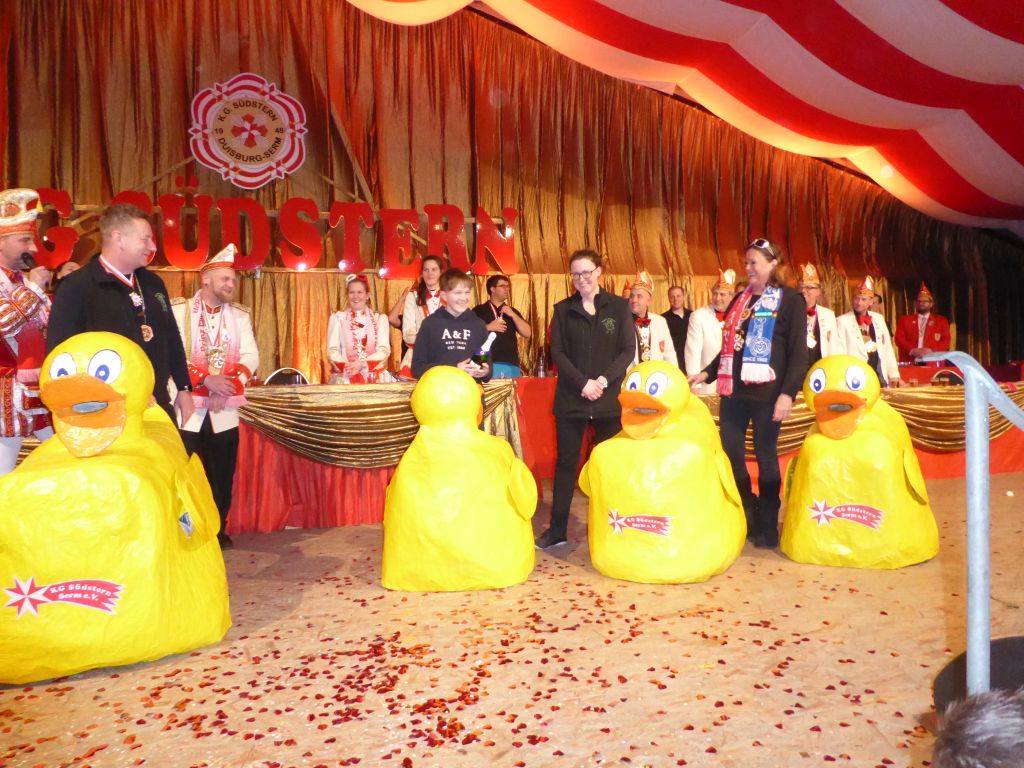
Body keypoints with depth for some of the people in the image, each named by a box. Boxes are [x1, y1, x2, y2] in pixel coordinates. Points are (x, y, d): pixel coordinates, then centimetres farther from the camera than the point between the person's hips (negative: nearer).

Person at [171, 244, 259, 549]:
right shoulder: (179, 310, -1)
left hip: (225, 410, 3)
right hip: (188, 408, -3)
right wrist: (205, 380, -22)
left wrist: (227, 388, -15)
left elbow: (251, 356, 0)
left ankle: (218, 530, 22)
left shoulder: (240, 314, 9)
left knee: (222, 475, 8)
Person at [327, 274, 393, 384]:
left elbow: (384, 350, -1)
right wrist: (346, 366, -18)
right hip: (344, 377, -1)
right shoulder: (337, 318, 12)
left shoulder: (380, 318, 11)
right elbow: (332, 350, 2)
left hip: (374, 377, 1)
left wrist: (362, 364, -17)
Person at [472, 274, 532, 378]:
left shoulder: (512, 311, 19)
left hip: (512, 365, 4)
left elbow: (527, 333, 8)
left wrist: (513, 315, -2)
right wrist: (488, 327, -11)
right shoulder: (479, 311, 6)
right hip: (489, 364, -4)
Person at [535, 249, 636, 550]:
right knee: (566, 463, 4)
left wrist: (603, 380, -14)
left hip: (610, 398, 0)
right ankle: (557, 529, 12)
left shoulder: (619, 306, 5)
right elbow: (557, 352, 0)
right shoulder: (562, 309, 7)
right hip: (571, 398, 0)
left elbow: (628, 350, 0)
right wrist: (583, 383, -13)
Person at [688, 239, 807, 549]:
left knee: (766, 456, 4)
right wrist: (708, 372, 9)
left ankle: (767, 526, 18)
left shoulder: (791, 301, -2)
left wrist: (788, 392, -16)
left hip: (767, 393, -5)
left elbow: (798, 352, -8)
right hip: (733, 389, 6)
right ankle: (746, 518, 23)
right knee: (730, 454, 6)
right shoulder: (740, 299, 15)